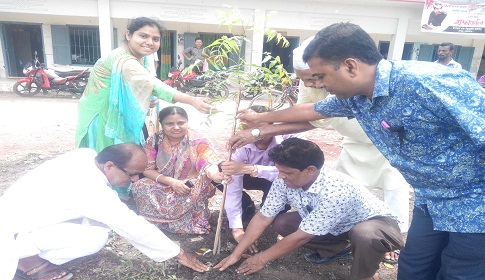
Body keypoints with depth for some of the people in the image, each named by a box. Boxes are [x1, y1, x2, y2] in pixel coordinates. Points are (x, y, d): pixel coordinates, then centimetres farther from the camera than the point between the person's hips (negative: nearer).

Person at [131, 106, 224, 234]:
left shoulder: (197, 140, -13)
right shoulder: (154, 141, -8)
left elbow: (208, 163, -25)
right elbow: (147, 169, -9)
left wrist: (214, 174, -51)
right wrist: (171, 182, -24)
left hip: (192, 187, -2)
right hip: (163, 185, 3)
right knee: (139, 187, -22)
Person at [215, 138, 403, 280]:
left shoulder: (335, 192, -41)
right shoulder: (284, 180, -22)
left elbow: (301, 237, -31)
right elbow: (263, 218, -11)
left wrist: (262, 259, -18)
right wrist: (236, 254, -11)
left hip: (375, 222, -6)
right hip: (336, 226, 7)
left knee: (365, 236, -41)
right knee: (281, 223, -10)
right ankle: (340, 248, 8)